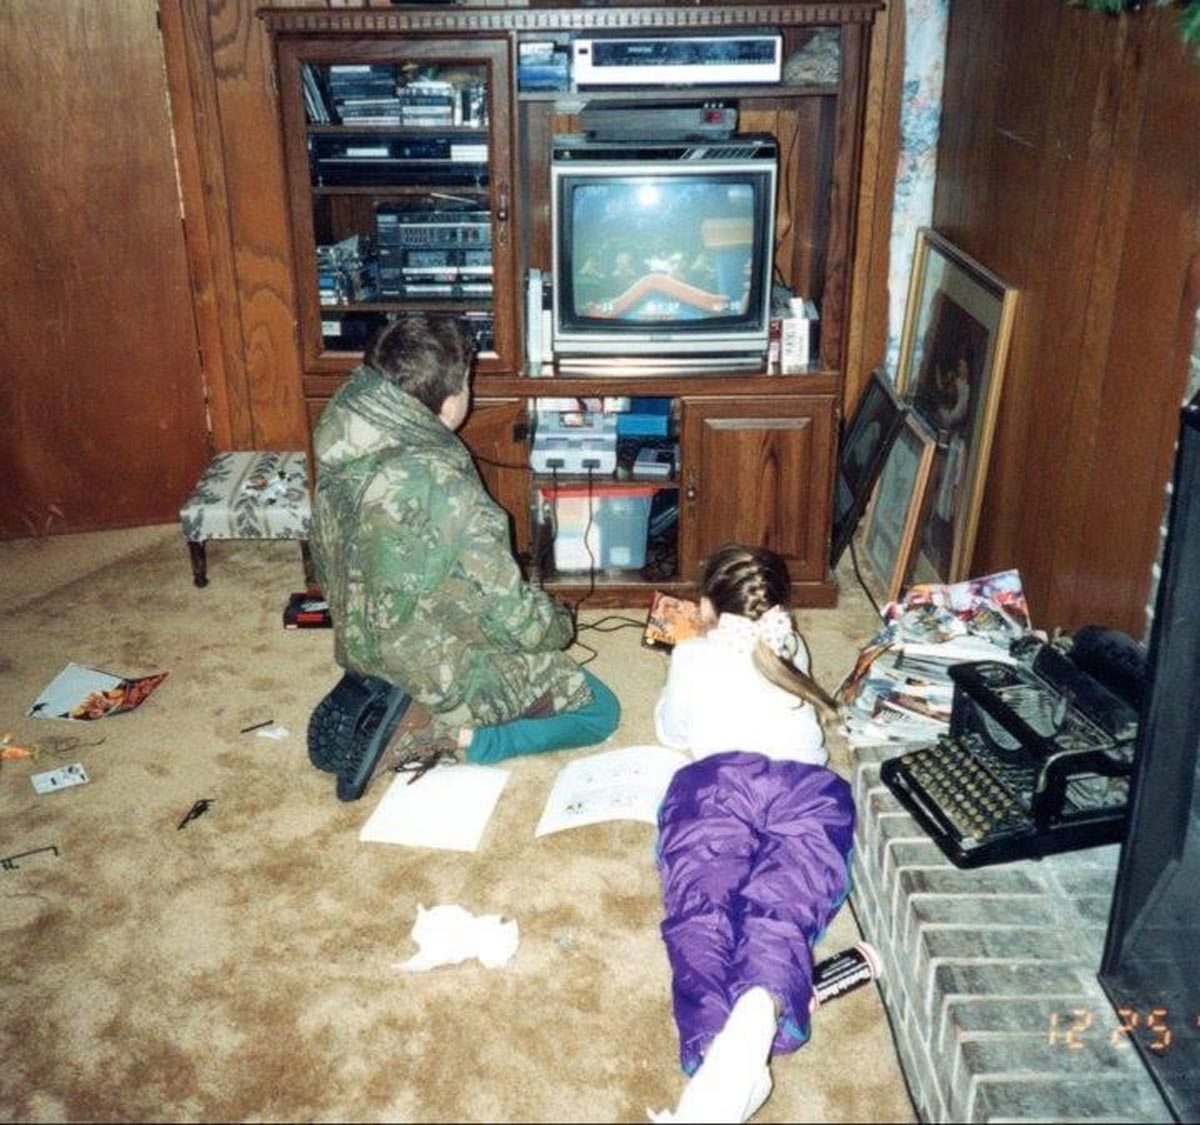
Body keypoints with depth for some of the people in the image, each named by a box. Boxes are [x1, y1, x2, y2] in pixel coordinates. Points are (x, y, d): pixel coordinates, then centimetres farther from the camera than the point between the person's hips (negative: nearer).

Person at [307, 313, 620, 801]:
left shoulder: (343, 452, -9)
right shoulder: (443, 488, -33)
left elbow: (329, 567, 5)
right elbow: (514, 619, -25)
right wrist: (560, 622, -3)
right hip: (440, 674, -8)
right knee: (599, 710, 8)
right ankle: (440, 735, -7)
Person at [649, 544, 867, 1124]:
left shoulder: (692, 655, 26)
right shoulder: (792, 650, 34)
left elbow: (672, 733, 44)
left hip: (719, 779, -2)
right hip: (810, 787, 2)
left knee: (701, 912, -21)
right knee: (779, 913, -20)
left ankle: (714, 1048, -53)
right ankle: (759, 1012, -56)